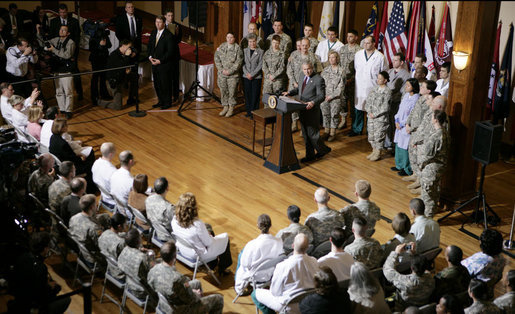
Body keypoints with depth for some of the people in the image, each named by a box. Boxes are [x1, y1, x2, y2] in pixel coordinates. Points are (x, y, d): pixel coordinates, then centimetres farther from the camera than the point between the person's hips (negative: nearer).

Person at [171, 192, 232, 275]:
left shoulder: (174, 220, -20)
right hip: (199, 255, -6)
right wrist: (210, 237, 2)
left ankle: (213, 263, 46)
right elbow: (208, 243, -21)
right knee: (225, 237, 16)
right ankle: (222, 269, 36)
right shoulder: (198, 225, -37)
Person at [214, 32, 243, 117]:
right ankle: (225, 107, 24)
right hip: (222, 74, 4)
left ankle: (231, 108, 14)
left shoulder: (237, 48, -7)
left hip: (233, 75, -4)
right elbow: (217, 59, 4)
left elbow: (238, 62, -11)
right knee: (223, 91, 10)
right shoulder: (221, 47, 6)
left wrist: (230, 71, -15)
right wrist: (221, 70, -7)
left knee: (232, 92, 1)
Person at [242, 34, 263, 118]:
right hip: (246, 76, 4)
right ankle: (248, 111, 14)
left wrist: (252, 74, -12)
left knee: (255, 95, -3)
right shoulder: (245, 51, 10)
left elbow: (260, 65, -7)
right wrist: (246, 73, -7)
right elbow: (243, 63, 7)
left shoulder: (260, 52, -2)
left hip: (256, 77, -3)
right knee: (247, 95, 6)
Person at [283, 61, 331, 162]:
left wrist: (313, 102, -34)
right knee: (305, 134, 14)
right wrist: (289, 93, 9)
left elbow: (321, 96, -18)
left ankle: (323, 150, 21)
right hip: (302, 110, 8)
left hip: (312, 110, -8)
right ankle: (310, 155, 25)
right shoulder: (301, 76, 9)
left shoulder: (318, 79, -15)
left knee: (312, 134, -2)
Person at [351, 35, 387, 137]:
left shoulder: (380, 57, -5)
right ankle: (356, 129, 19)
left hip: (373, 87, -3)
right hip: (360, 86, 3)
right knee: (358, 107, 7)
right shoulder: (358, 54, 6)